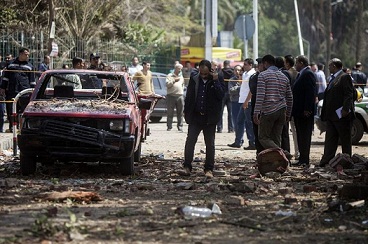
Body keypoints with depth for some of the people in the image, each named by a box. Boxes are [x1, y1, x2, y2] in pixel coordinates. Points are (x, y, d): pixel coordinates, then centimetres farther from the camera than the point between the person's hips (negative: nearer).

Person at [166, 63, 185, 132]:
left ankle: (180, 126, 4)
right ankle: (169, 126, 3)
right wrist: (174, 81, -14)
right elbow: (167, 84, -7)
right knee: (170, 113, -2)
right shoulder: (170, 76, 4)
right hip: (171, 96, -4)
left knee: (180, 113, 1)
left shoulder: (181, 77, 20)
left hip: (180, 96, 4)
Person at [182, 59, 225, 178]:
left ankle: (209, 169, 12)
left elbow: (221, 95, -12)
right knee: (190, 141, -7)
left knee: (210, 144, 5)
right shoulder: (194, 80, 5)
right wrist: (186, 112, 8)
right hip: (195, 116, 1)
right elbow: (188, 96, 11)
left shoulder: (216, 80, 0)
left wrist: (215, 81, -18)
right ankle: (187, 166, 0)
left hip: (210, 118, -1)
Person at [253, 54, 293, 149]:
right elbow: (289, 97, 17)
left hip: (268, 111, -6)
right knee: (276, 139, 10)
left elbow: (260, 95, -13)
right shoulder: (284, 77, 15)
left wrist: (256, 112, -14)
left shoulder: (263, 75, -4)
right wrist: (288, 114, 24)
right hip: (281, 111, 6)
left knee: (263, 138, -2)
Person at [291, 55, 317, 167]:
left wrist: (307, 109, -24)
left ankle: (304, 161, -7)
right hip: (299, 112, 10)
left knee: (304, 136, -8)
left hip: (305, 112, -10)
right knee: (301, 136, 12)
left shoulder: (308, 74, -13)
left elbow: (310, 92, -20)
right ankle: (302, 159, 16)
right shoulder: (301, 74, 18)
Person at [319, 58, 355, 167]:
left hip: (342, 116, -9)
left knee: (345, 140, 1)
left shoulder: (345, 77, -9)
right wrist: (325, 113, 15)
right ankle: (326, 162, 4)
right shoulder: (332, 78, 18)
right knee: (330, 139, 6)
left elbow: (349, 95, -16)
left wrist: (345, 109, -25)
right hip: (331, 115, 9)